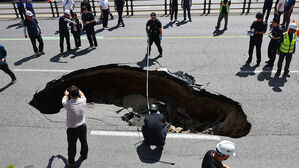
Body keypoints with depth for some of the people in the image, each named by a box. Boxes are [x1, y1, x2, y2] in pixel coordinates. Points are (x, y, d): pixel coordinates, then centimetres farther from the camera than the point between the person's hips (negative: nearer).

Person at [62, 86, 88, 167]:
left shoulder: (68, 104, -26)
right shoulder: (83, 101, -19)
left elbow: (63, 100, 1)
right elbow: (81, 94, 8)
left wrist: (66, 94, 20)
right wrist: (76, 89, 21)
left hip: (72, 129, -3)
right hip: (83, 126, 4)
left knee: (72, 146, 17)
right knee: (84, 142, 26)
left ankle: (71, 162, 36)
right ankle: (84, 155, 49)